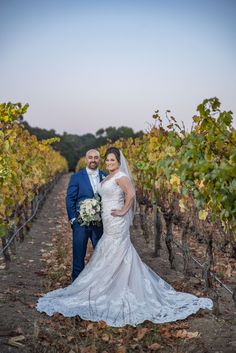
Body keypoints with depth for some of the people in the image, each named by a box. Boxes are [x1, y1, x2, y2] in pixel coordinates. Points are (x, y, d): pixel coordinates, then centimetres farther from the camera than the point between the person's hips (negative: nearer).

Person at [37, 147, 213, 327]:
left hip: (116, 224, -9)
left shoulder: (120, 176, -13)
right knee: (121, 258, 13)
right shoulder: (109, 177, 15)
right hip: (109, 224, 9)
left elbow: (131, 194, -28)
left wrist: (123, 211, -20)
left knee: (112, 259, -1)